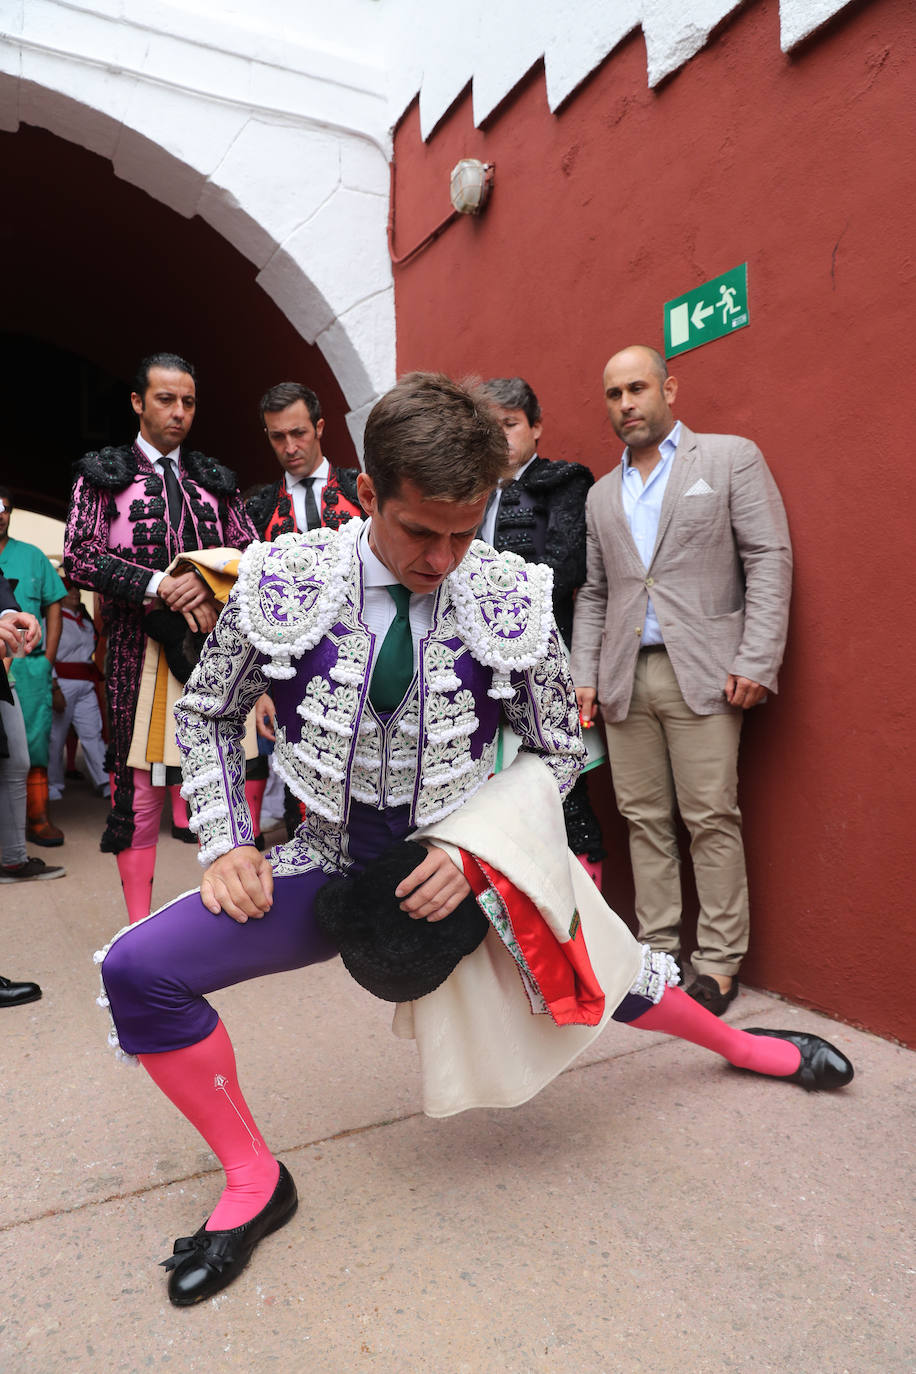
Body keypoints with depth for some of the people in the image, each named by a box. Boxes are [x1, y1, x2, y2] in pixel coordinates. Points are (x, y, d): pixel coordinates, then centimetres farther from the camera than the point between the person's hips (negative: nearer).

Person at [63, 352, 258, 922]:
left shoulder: (216, 479, 19)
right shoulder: (102, 473, 9)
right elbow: (80, 557, -3)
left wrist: (206, 581, -10)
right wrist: (160, 585, -16)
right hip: (139, 649, -2)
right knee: (139, 784, -1)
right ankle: (140, 924, 11)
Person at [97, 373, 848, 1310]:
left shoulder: (511, 596, -15)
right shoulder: (282, 582, -15)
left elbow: (557, 749, -2)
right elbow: (207, 715, 2)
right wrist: (227, 846, -9)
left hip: (466, 864, 0)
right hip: (334, 864, 1)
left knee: (607, 979, 12)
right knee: (137, 971, -13)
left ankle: (740, 1045, 50)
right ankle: (253, 1180, 11)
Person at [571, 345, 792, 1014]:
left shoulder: (732, 457, 5)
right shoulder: (602, 494, 19)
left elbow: (770, 560, -3)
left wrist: (756, 663, -12)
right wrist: (585, 676, 8)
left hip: (702, 674, -4)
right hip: (625, 678, 5)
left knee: (712, 819, -2)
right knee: (644, 819, 7)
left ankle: (719, 961, 11)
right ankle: (659, 950, 18)